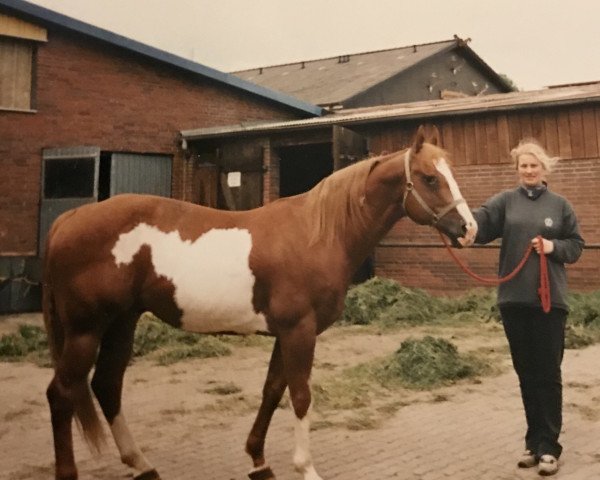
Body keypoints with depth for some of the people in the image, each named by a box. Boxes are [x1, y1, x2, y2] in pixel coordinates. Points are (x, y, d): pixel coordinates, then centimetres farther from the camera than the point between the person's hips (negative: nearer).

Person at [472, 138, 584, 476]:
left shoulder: (560, 205, 4)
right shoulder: (505, 202, 4)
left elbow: (576, 245, 8)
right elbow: (480, 224, -14)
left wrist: (554, 247, -13)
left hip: (550, 300, -1)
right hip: (514, 299, 2)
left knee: (548, 373, 2)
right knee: (526, 373, 11)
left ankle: (549, 446, 8)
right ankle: (534, 441, 23)